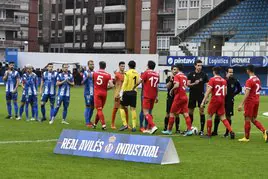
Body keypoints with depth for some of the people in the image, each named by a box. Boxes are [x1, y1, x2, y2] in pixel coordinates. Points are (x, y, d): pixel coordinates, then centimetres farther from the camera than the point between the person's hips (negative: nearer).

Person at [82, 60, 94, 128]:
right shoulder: (85, 73, -5)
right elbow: (83, 82, -13)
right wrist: (87, 77, -29)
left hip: (94, 93, 5)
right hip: (88, 93, -5)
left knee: (92, 107, 11)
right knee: (88, 107, -5)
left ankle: (89, 120, 22)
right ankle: (87, 122, -1)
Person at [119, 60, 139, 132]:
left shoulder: (127, 73, -6)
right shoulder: (137, 74, 8)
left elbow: (125, 83, -11)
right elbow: (137, 83, 8)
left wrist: (121, 92, -10)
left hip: (127, 92, -4)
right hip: (134, 92, 4)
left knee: (122, 107, 6)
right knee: (133, 109, 6)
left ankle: (125, 124, -2)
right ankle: (134, 126, 2)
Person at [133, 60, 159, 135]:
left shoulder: (146, 73, -7)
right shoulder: (157, 74, 8)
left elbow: (139, 82, -6)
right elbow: (157, 86, 13)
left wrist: (133, 88, 9)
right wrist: (157, 96, 18)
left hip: (147, 96, -6)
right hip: (153, 96, 6)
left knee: (146, 112, -7)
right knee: (149, 112, 16)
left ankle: (153, 126, -24)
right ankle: (149, 129, 17)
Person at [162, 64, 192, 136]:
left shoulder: (177, 76, -9)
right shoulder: (185, 76, 14)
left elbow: (177, 85, -23)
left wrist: (172, 90, -9)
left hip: (178, 97, -6)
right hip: (185, 97, 7)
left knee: (172, 113, 5)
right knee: (186, 114, 3)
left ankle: (169, 130, 11)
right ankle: (189, 130, -6)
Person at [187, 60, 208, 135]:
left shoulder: (204, 74, 2)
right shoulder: (191, 74, 3)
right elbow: (188, 84, -2)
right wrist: (194, 83, -22)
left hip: (201, 95, -1)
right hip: (192, 95, 1)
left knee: (201, 111, -7)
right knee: (190, 111, 8)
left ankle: (202, 130, -5)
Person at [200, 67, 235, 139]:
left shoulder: (212, 79, -9)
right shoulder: (224, 80, 8)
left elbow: (208, 91, -13)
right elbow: (225, 92, 11)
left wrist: (203, 101, -12)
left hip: (214, 100, -5)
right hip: (222, 100, 5)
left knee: (209, 116, 8)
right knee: (222, 117, 10)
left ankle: (209, 134, 10)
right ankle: (231, 131, -5)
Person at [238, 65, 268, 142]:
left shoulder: (249, 81, -17)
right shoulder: (258, 79, 9)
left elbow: (247, 94, -22)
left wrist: (241, 104, -23)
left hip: (250, 101, -8)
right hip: (257, 101, 8)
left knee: (247, 119, 2)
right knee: (254, 119, 14)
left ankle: (246, 137, 8)